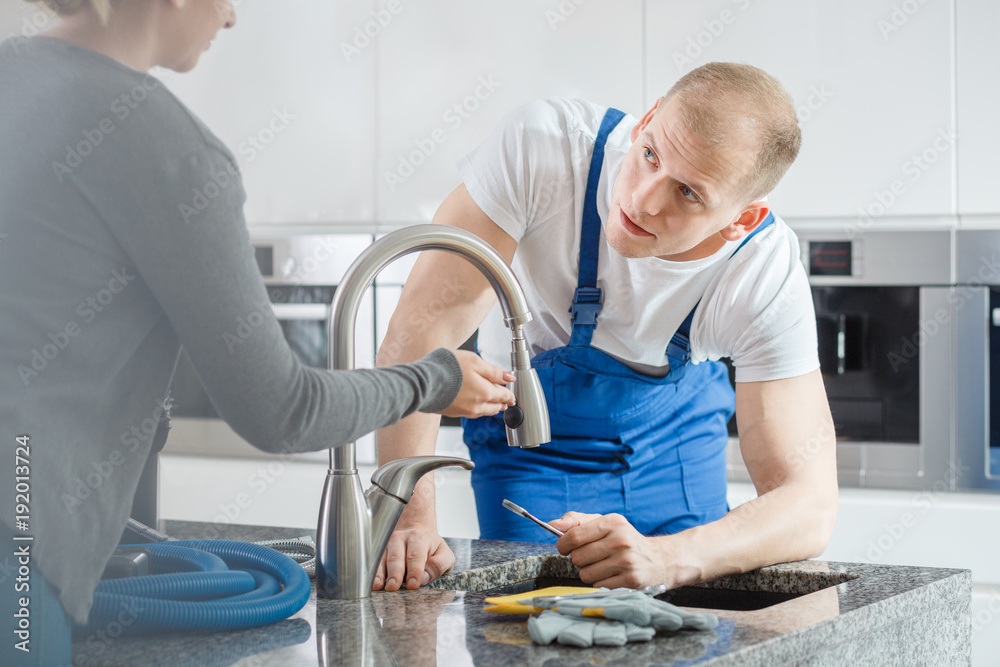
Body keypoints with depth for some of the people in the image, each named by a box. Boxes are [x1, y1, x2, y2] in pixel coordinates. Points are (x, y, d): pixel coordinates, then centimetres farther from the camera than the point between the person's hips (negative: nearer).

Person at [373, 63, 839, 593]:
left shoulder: (770, 278, -32)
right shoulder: (542, 145, -36)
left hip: (679, 437, 1)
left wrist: (667, 559, -52)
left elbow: (809, 508, -33)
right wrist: (409, 515, -46)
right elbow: (420, 330, -35)